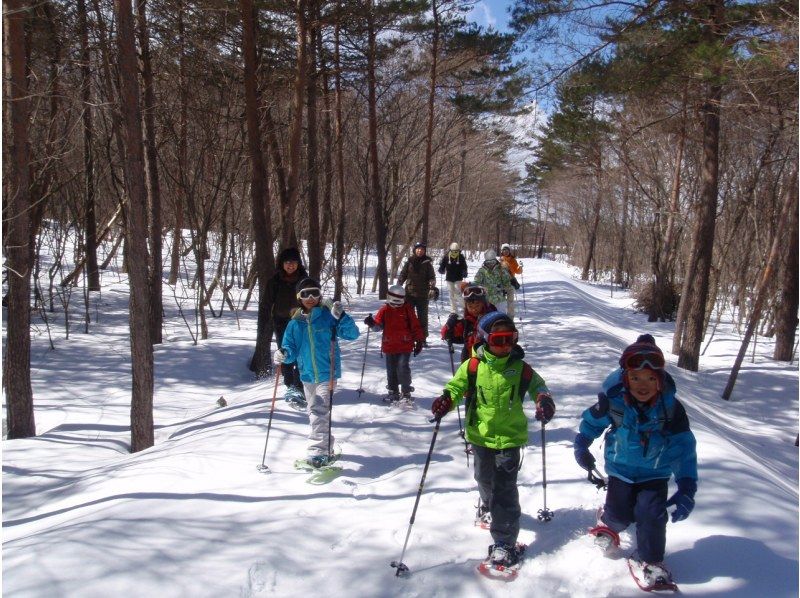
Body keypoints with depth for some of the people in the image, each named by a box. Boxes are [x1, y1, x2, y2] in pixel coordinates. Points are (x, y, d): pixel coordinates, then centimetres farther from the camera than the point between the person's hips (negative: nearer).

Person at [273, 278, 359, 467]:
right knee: (314, 412, 18)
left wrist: (341, 317, -28)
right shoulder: (295, 323, 4)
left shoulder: (328, 316, -8)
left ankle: (319, 452, -15)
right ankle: (325, 447, 34)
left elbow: (353, 334, -13)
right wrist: (284, 354, -17)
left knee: (320, 412, -16)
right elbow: (292, 350, 6)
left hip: (328, 373, -6)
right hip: (307, 375, 6)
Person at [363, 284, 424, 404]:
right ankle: (393, 392, 26)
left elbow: (415, 326, 3)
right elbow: (378, 325, 1)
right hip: (389, 346, 3)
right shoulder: (384, 309, 3)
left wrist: (419, 341, 1)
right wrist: (372, 323, -21)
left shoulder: (407, 309, -1)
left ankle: (406, 392, 4)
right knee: (391, 370, 11)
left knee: (403, 368, -11)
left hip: (405, 346, -3)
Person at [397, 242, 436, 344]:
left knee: (422, 317, 6)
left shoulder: (427, 263, 2)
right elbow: (403, 275, 9)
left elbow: (432, 277, -1)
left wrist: (432, 288, -16)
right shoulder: (409, 261, 4)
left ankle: (423, 338, 14)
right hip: (410, 293, 1)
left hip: (423, 294, -1)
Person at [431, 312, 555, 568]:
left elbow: (537, 385, 8)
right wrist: (446, 400, -23)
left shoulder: (520, 368, -5)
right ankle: (488, 502, 59)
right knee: (484, 478, 26)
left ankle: (504, 541, 3)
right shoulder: (472, 366, -9)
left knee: (504, 488, -7)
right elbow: (456, 386, -2)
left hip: (510, 436, -2)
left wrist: (544, 400, -12)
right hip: (480, 435, 2)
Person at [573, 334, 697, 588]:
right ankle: (608, 525, 43)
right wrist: (581, 446, 0)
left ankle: (652, 561, 18)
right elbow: (593, 420, -4)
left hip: (655, 471, 0)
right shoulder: (613, 399, -24)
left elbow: (683, 447, -21)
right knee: (620, 513, 5)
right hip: (621, 467, 0)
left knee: (651, 515, -9)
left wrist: (687, 487, -28)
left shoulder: (671, 407, -23)